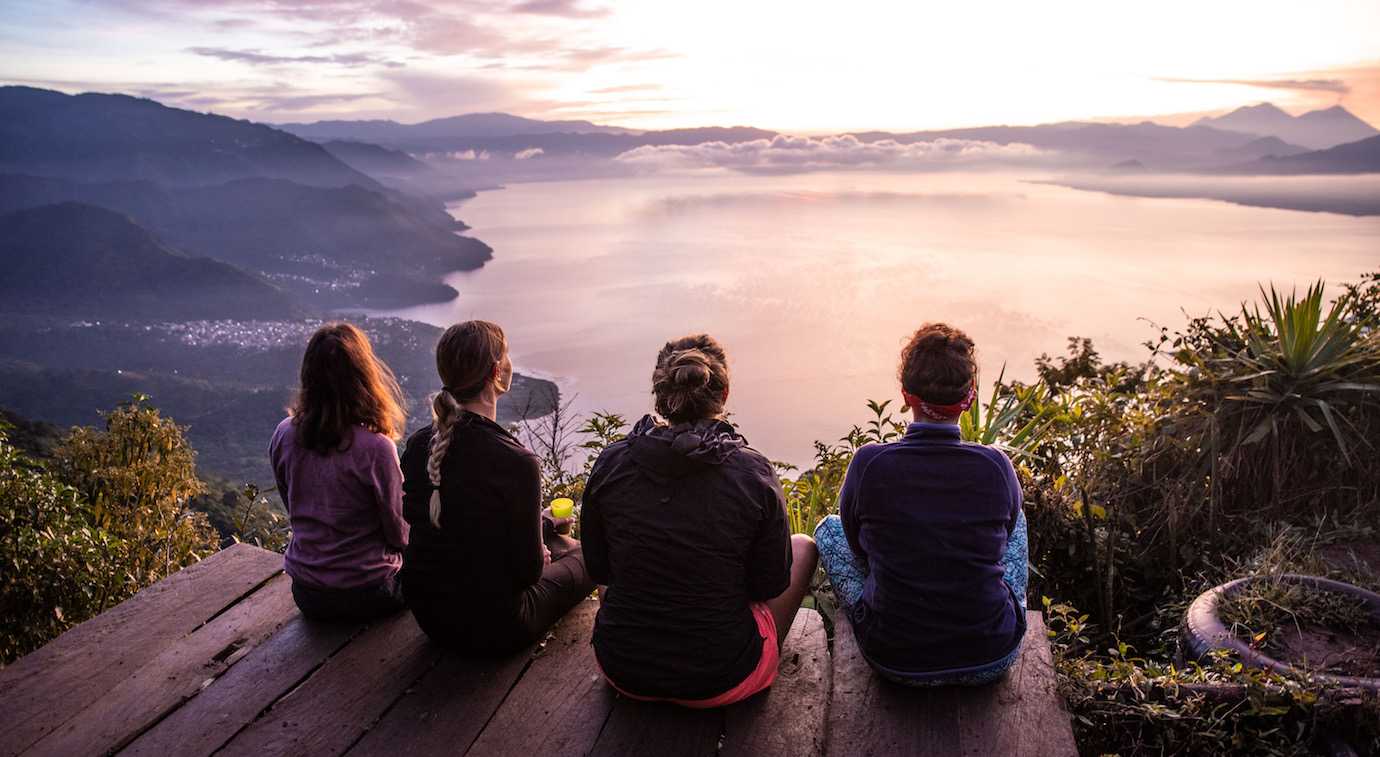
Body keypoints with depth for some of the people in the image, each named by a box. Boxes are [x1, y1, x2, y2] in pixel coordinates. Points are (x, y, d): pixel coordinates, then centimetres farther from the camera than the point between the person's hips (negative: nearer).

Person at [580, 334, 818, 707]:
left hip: (623, 674, 3)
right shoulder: (752, 471, -16)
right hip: (721, 683, -2)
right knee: (803, 546, 21)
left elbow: (598, 570, 3)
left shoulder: (611, 463, -10)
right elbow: (771, 586, -6)